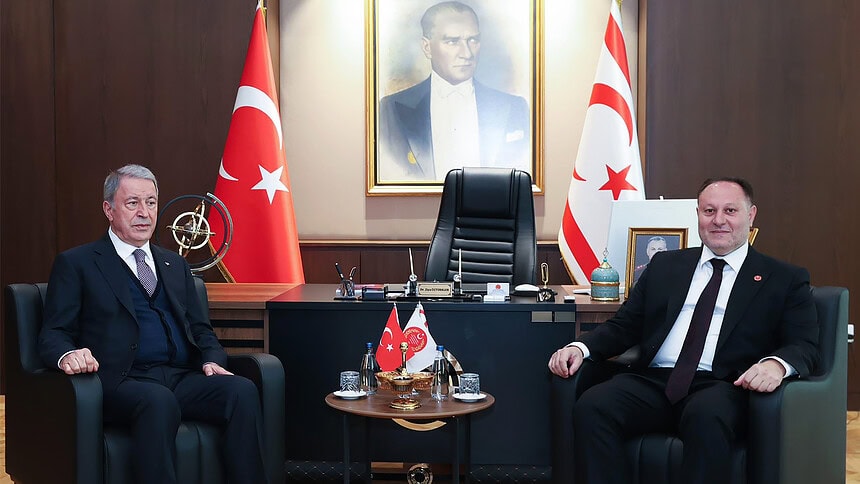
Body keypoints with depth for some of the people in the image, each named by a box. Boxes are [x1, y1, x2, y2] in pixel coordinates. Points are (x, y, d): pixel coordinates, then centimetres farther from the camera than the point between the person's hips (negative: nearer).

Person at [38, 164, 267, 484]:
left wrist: (212, 360, 2)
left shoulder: (176, 265, 26)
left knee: (242, 390, -26)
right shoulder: (76, 264, 11)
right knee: (159, 400, -38)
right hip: (121, 382, -4)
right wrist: (67, 355, -21)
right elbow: (53, 334, 4)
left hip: (182, 378, 5)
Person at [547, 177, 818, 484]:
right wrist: (580, 347, -1)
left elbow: (804, 345, 5)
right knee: (591, 406, -27)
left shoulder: (785, 279, 14)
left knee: (706, 415, -38)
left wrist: (777, 364, -20)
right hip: (653, 381, 3)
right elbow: (623, 326, 19)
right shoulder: (665, 265, 22)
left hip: (721, 388, -3)